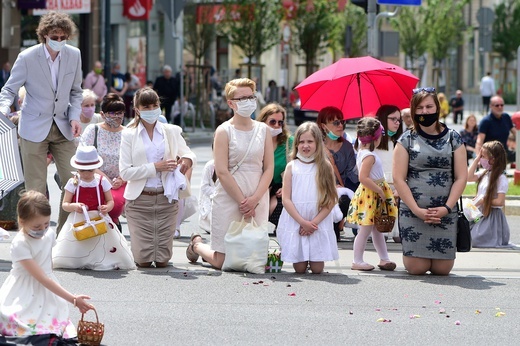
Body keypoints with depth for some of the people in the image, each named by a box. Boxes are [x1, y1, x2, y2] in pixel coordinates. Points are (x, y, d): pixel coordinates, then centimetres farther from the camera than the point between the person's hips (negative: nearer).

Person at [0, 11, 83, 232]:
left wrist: (75, 116, -4)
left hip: (63, 128, 3)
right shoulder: (27, 58, -12)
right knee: (36, 188, -1)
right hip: (34, 129, -3)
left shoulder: (73, 55, -2)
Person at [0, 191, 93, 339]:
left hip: (48, 289, 5)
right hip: (26, 292, -5)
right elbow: (42, 279, -25)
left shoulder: (50, 234, -2)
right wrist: (72, 299, -28)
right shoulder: (20, 245, -22)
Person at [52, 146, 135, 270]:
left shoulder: (102, 181, 2)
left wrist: (107, 208, -17)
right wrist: (73, 206, -23)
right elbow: (64, 204, 0)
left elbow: (110, 201, 6)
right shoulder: (73, 183, -1)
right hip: (78, 221, 0)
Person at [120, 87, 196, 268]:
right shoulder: (129, 135, 2)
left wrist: (187, 159, -15)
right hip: (139, 200, -1)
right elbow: (125, 172, -5)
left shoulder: (172, 131, 7)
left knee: (162, 261, 0)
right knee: (143, 260, -3)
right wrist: (155, 167, -15)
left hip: (166, 199, 1)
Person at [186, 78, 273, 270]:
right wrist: (242, 201, -13)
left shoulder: (263, 130, 9)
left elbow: (269, 169, 4)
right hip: (228, 202, -4)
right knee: (222, 261, -3)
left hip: (258, 203, 4)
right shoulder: (224, 131, -3)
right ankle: (197, 244, 31)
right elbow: (222, 172, -9)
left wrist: (254, 200, -9)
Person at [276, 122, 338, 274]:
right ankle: (303, 258, 31)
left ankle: (313, 258, 30)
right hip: (295, 223, 0)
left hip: (319, 223, 0)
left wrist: (314, 222, -12)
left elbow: (331, 200, -3)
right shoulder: (291, 167, 1)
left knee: (317, 269, -2)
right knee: (299, 268, 0)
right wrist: (302, 222, -12)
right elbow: (286, 199, -3)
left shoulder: (325, 167, 1)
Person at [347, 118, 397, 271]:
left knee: (377, 229, 16)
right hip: (369, 196, -10)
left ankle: (384, 258, 24)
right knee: (365, 230, -3)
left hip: (374, 196, 10)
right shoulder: (369, 156, -22)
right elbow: (363, 178, -28)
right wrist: (380, 190, -21)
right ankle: (357, 261, 3)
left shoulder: (362, 152, 8)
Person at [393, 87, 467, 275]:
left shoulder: (453, 138, 8)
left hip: (445, 212, 1)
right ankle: (406, 251, 27)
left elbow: (461, 177, 4)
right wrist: (417, 210, -12)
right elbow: (398, 179, -2)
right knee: (416, 268, -7)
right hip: (412, 211, -1)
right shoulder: (407, 139, 4)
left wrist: (447, 208, -9)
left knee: (442, 269, -4)